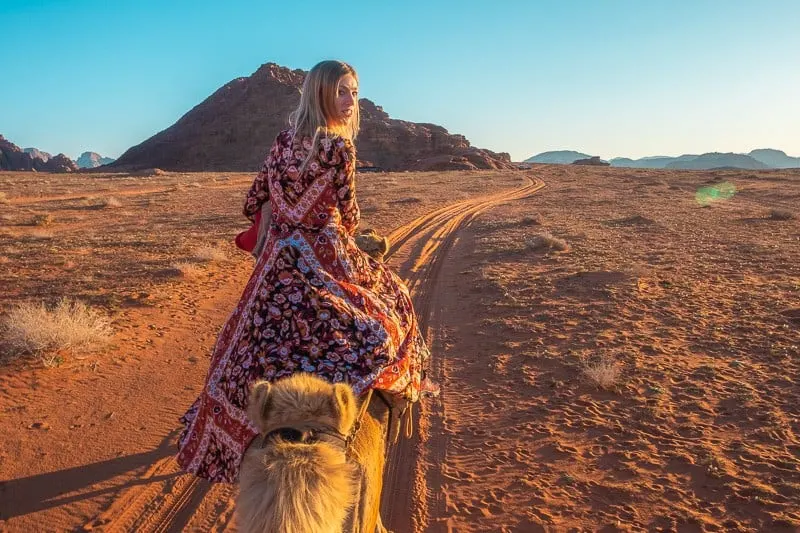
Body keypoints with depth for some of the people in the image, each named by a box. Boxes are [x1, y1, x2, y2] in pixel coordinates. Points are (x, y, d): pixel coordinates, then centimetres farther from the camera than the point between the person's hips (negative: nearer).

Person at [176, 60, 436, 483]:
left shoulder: (283, 142, 7)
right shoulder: (339, 145, -10)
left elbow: (254, 203, 12)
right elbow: (348, 213, -3)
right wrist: (346, 230, 20)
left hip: (278, 256, 7)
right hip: (323, 254, -6)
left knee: (252, 349, 15)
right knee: (389, 295, 14)